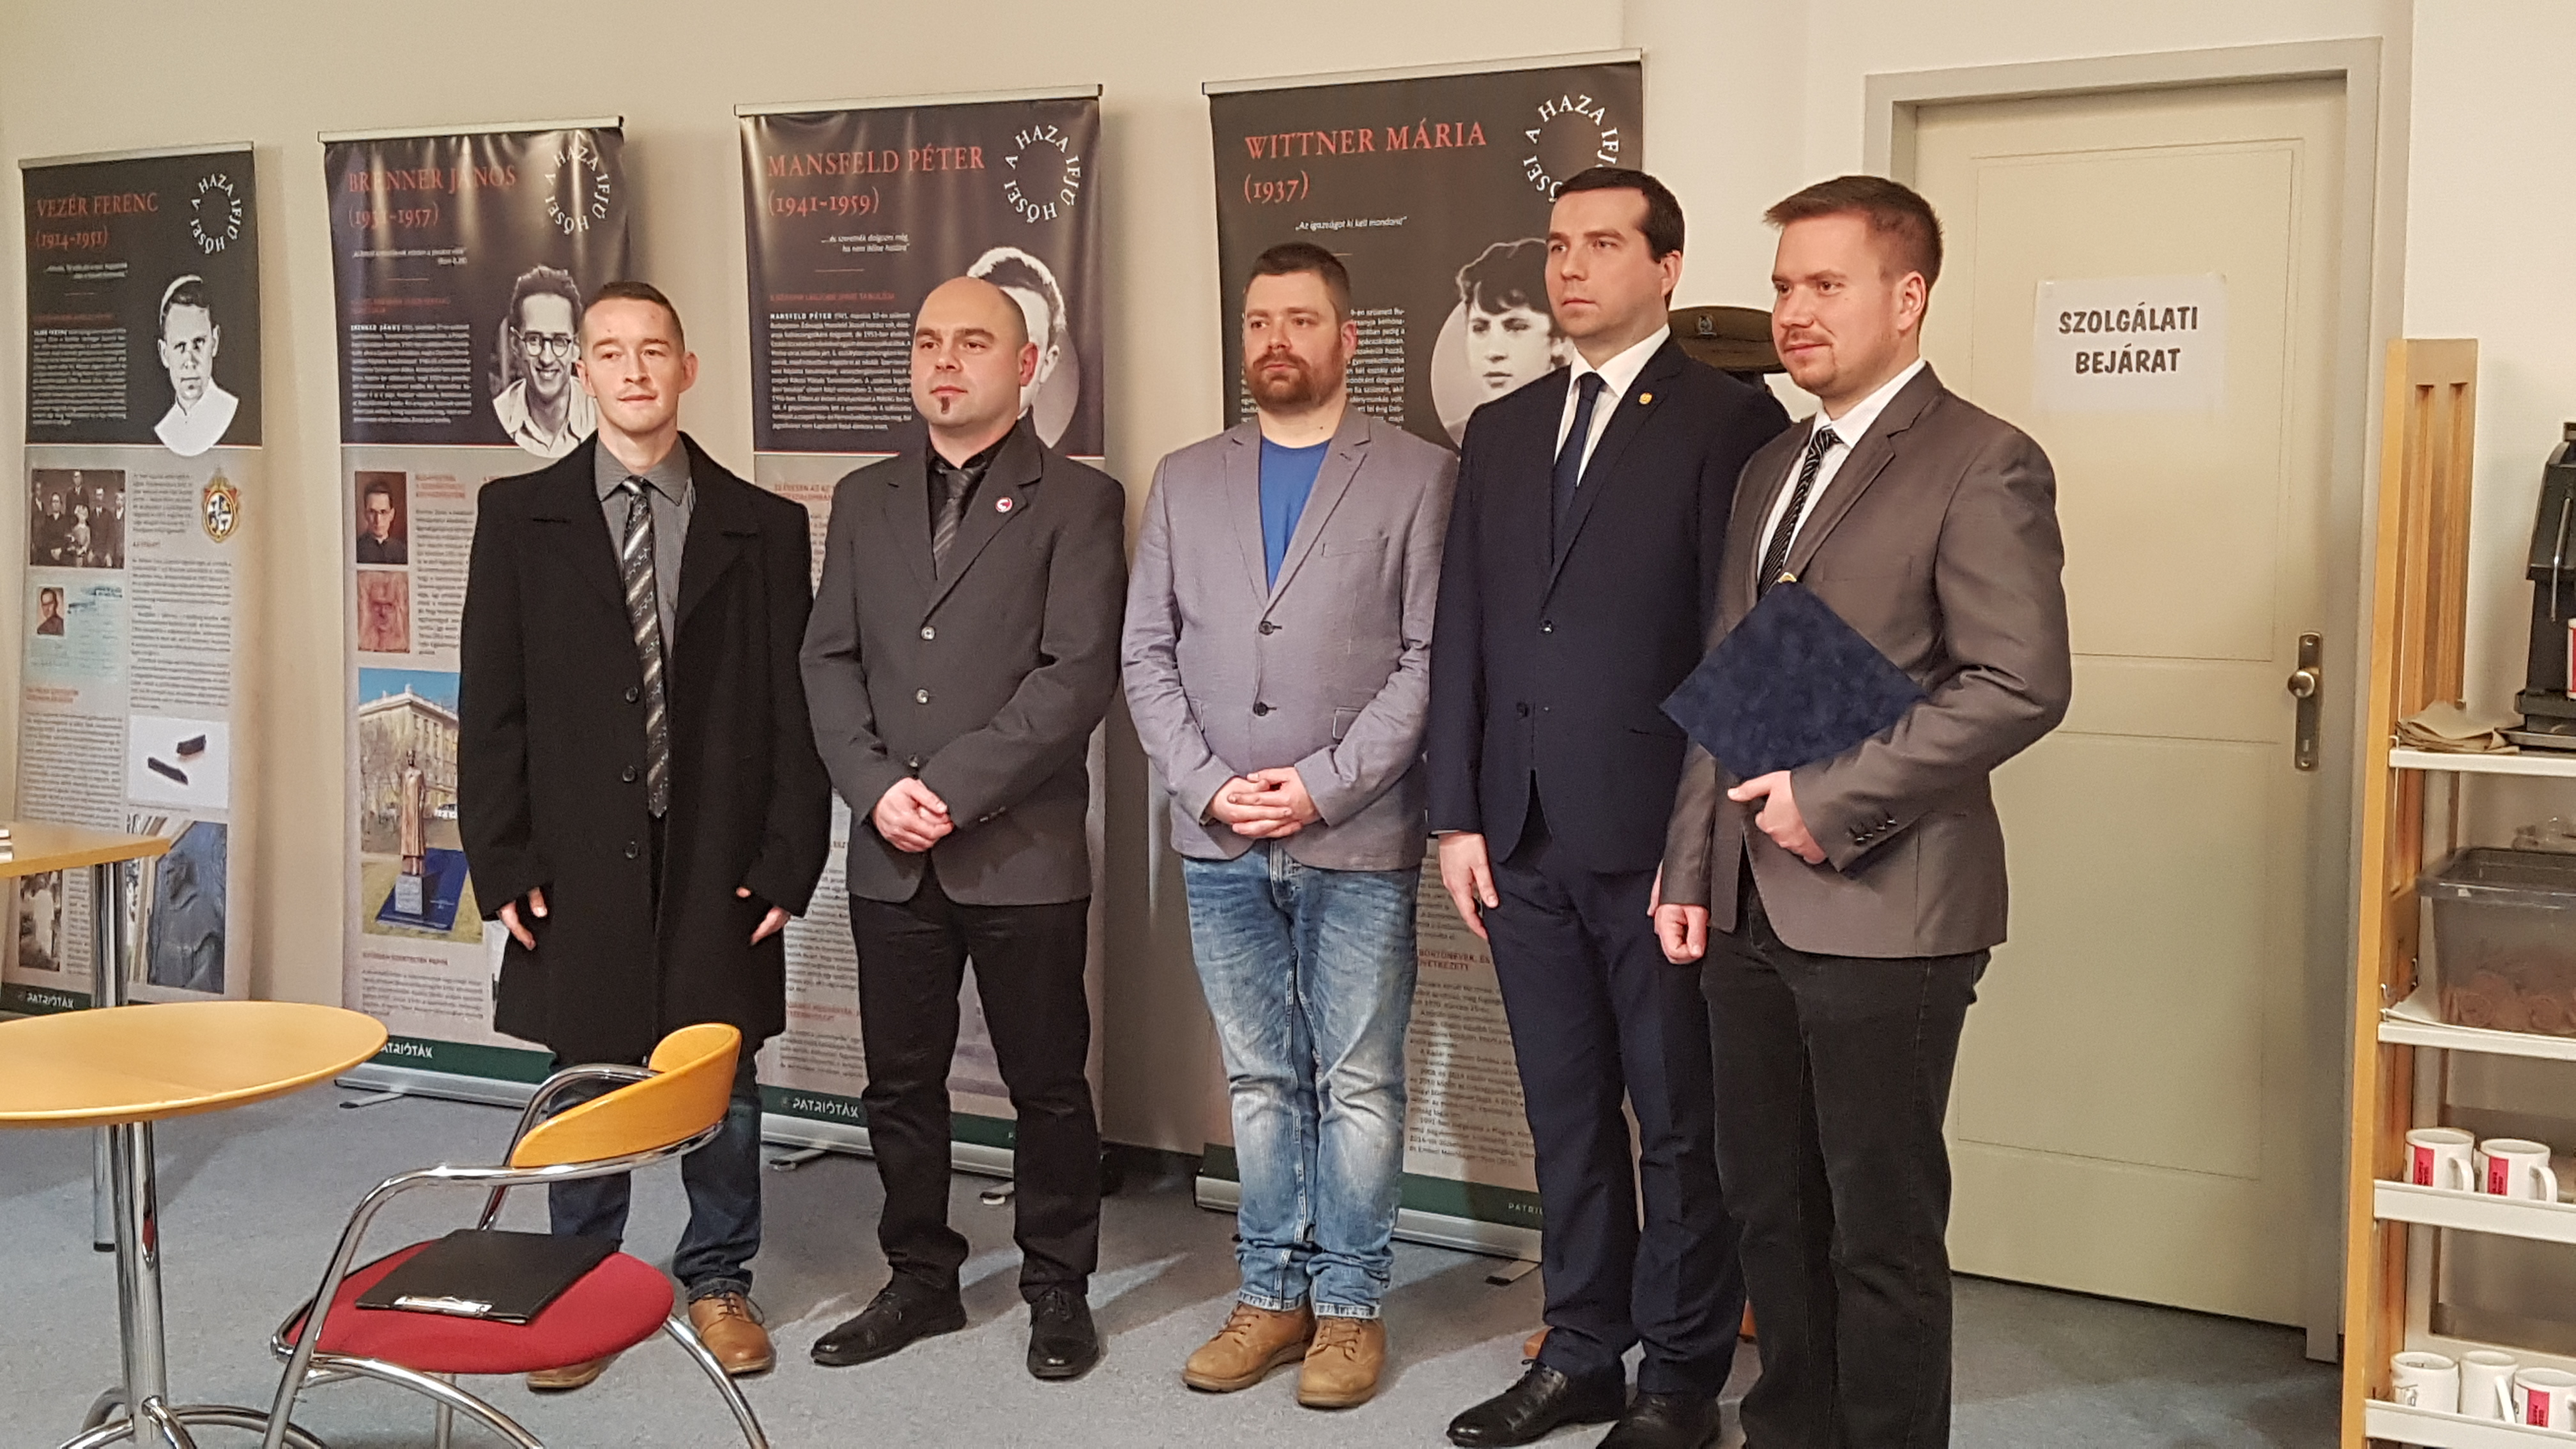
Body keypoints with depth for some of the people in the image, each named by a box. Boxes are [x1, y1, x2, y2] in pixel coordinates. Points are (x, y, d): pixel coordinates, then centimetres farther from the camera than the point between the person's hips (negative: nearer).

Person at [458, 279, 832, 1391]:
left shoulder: (763, 526, 4)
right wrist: (503, 863, -3)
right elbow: (492, 705, 2)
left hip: (718, 864, 0)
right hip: (578, 863, 0)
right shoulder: (519, 514, 4)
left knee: (723, 1085, 9)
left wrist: (789, 862, -3)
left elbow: (793, 707, 3)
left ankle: (718, 1282, 26)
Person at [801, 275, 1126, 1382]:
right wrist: (877, 787, -9)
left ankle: (1058, 1288, 22)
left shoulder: (1078, 502, -2)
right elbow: (830, 659, 8)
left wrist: (948, 788, -16)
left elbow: (1078, 674, -11)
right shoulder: (865, 500, 13)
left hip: (1024, 852, -4)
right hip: (890, 856, 4)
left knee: (1048, 1084, 6)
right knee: (899, 1083, 12)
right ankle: (920, 1279, 28)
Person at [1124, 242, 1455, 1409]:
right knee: (1260, 1080, 11)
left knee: (1356, 1084, 4)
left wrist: (1321, 785, -13)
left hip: (1357, 841, -3)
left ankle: (1349, 1302, 16)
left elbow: (1427, 660, -7)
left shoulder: (1417, 478, 0)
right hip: (1218, 842, 3)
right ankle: (1273, 1291, 22)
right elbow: (1146, 654, 8)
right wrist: (1209, 785, -6)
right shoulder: (1186, 480, 12)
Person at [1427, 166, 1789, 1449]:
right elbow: (1460, 633, 12)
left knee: (1680, 1125, 7)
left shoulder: (1729, 423, -5)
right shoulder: (1502, 431, 14)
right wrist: (1459, 815, 6)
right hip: (1524, 843, 6)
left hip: (1659, 844, -5)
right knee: (1566, 1117, 15)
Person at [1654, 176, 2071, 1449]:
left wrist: (1830, 803, -16)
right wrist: (1690, 870, 12)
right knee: (1770, 1203, 14)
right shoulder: (1769, 472, 17)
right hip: (1748, 909, 7)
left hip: (1883, 909, -7)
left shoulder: (1983, 466, -7)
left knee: (1882, 1228, 2)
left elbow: (2021, 684, -17)